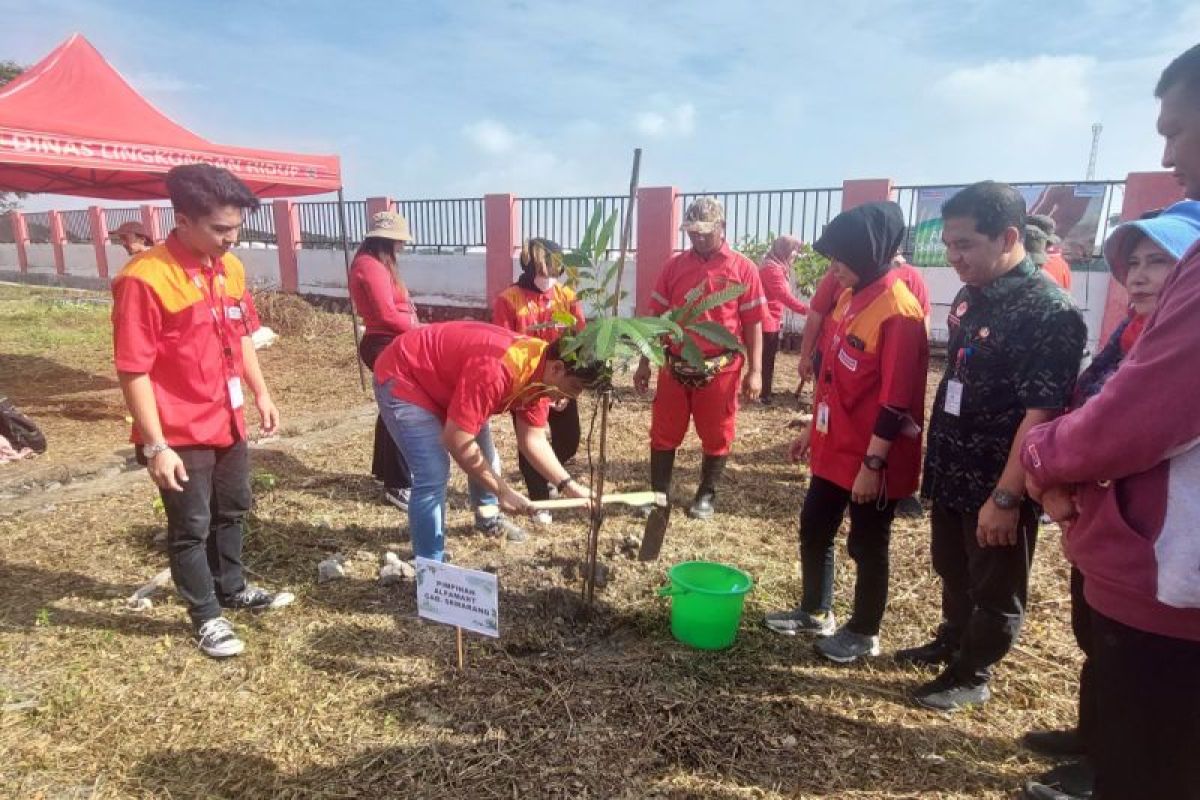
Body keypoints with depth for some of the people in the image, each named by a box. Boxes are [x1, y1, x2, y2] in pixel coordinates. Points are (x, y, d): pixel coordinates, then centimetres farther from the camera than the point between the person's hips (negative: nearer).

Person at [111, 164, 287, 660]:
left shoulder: (230, 268, 1)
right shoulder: (145, 279, -21)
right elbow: (133, 371, -20)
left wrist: (261, 395, 13)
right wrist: (155, 446, -20)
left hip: (228, 422, 7)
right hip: (180, 435, -7)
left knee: (232, 509, 22)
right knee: (191, 526, 9)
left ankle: (231, 589, 43)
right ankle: (206, 616, 27)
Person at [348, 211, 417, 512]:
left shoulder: (374, 264, 16)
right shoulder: (372, 267, -16)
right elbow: (387, 315, -21)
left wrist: (415, 326, -2)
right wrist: (420, 328, -10)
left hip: (387, 343, 11)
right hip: (385, 345, -11)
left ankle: (384, 470, 33)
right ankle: (398, 486, -1)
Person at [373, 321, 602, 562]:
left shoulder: (540, 372, -10)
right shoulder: (498, 368, -39)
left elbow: (533, 439, -2)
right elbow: (456, 440, -36)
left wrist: (569, 486, -11)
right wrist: (503, 491, -27)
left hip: (443, 381, 9)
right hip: (401, 378, -9)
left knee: (485, 459, 17)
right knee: (434, 474, -19)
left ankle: (488, 519, 44)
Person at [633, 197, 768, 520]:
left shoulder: (743, 269, -3)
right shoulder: (674, 266, 4)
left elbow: (753, 324, -2)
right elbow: (657, 317, 7)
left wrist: (754, 370, -7)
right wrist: (644, 363, 5)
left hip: (720, 369, -2)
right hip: (675, 367, 2)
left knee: (717, 436, 10)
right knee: (663, 433, 8)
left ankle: (707, 496, 28)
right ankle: (659, 494, 23)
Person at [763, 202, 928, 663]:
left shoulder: (899, 311, -21)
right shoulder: (850, 297, 7)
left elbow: (895, 402, -22)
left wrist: (873, 464, -20)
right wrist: (812, 429, 18)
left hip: (869, 460, -8)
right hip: (833, 447, 9)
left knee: (866, 546, 9)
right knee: (814, 529, 18)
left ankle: (864, 633, 29)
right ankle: (816, 612, 38)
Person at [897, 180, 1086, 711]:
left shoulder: (1051, 313, -20)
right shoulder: (970, 296, 6)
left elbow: (1041, 414, -23)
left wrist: (1006, 496, -22)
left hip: (997, 486, -7)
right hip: (952, 472, 8)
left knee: (994, 591, 12)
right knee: (952, 572, 24)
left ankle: (971, 676, 29)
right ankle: (952, 643, 44)